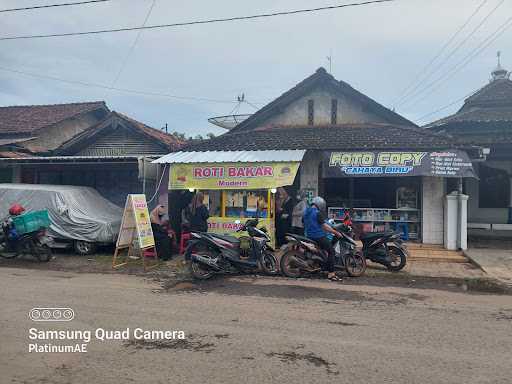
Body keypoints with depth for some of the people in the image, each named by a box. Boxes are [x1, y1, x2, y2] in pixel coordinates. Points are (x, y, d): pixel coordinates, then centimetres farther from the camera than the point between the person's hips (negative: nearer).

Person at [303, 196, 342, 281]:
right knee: (331, 251, -7)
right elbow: (324, 226, -18)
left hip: (309, 236, 9)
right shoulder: (318, 213, -13)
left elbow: (304, 224, 22)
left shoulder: (306, 212, 12)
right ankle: (331, 273, -15)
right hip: (319, 236, -9)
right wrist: (335, 232, -12)